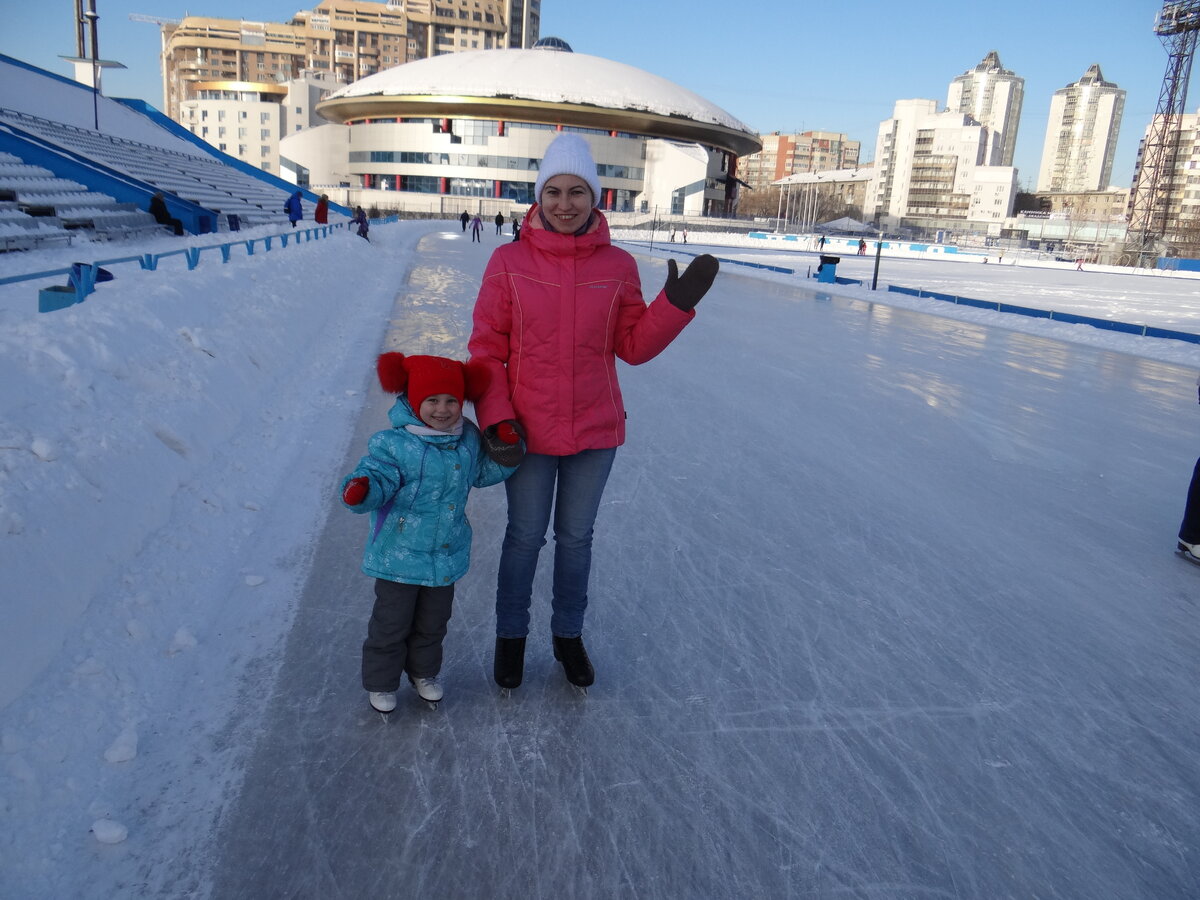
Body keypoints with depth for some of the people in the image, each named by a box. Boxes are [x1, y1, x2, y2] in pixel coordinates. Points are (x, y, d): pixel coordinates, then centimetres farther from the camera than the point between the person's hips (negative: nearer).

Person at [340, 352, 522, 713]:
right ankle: (380, 681, 32)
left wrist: (505, 458, -4)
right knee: (391, 623, 9)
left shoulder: (468, 438, 0)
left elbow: (481, 473, 14)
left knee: (433, 622, 22)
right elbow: (378, 476, -22)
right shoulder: (393, 443, -18)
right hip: (399, 555, -5)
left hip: (447, 554, 5)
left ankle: (424, 672, 46)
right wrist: (360, 489, -45)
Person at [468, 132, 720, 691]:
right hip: (527, 431, -2)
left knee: (576, 537, 17)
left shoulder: (618, 266, -2)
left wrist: (677, 304, -11)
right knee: (525, 537, 13)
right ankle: (511, 636, 35)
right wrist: (496, 417, -12)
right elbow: (486, 349, -4)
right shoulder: (509, 262, -8)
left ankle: (568, 635, 38)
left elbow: (634, 347, 2)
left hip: (596, 431, 2)